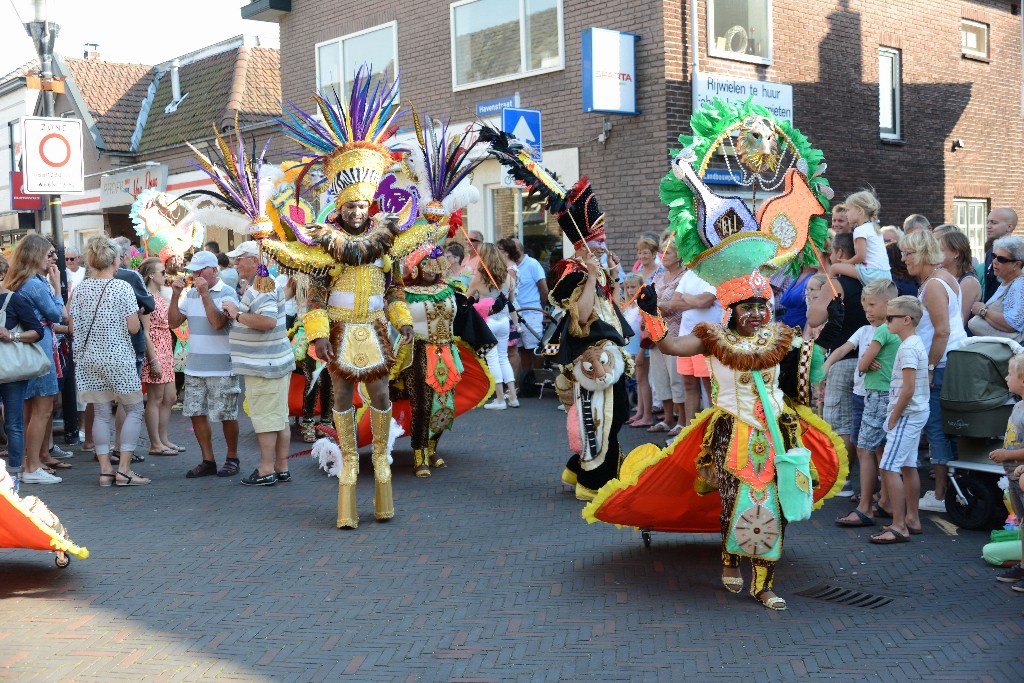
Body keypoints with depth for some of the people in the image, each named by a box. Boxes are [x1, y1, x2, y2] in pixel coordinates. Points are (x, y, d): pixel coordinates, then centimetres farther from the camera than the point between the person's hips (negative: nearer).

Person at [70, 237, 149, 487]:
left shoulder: (81, 289, 4)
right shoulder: (122, 287, -10)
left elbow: (73, 328, 6)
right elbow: (133, 327, -12)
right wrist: (137, 315, 8)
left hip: (89, 358, 5)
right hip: (118, 358, -5)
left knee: (101, 413, 8)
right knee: (134, 410, 5)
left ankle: (105, 470, 7)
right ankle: (124, 469, -2)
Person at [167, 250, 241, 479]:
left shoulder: (227, 293, -6)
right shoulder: (190, 294, 13)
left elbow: (218, 322, -20)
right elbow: (173, 322, 11)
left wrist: (204, 293, -19)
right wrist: (175, 295, -1)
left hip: (221, 368, -6)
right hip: (194, 367, 6)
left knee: (227, 415, 1)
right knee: (196, 413, 6)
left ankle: (232, 458, 17)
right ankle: (208, 461, 16)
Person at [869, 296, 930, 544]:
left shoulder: (908, 348, -18)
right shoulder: (916, 343, 14)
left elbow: (908, 388, -23)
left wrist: (894, 418, -14)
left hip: (908, 413, -11)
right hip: (916, 412, 11)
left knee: (888, 467, -11)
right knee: (908, 466, 16)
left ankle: (898, 526, -11)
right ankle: (912, 519, 25)